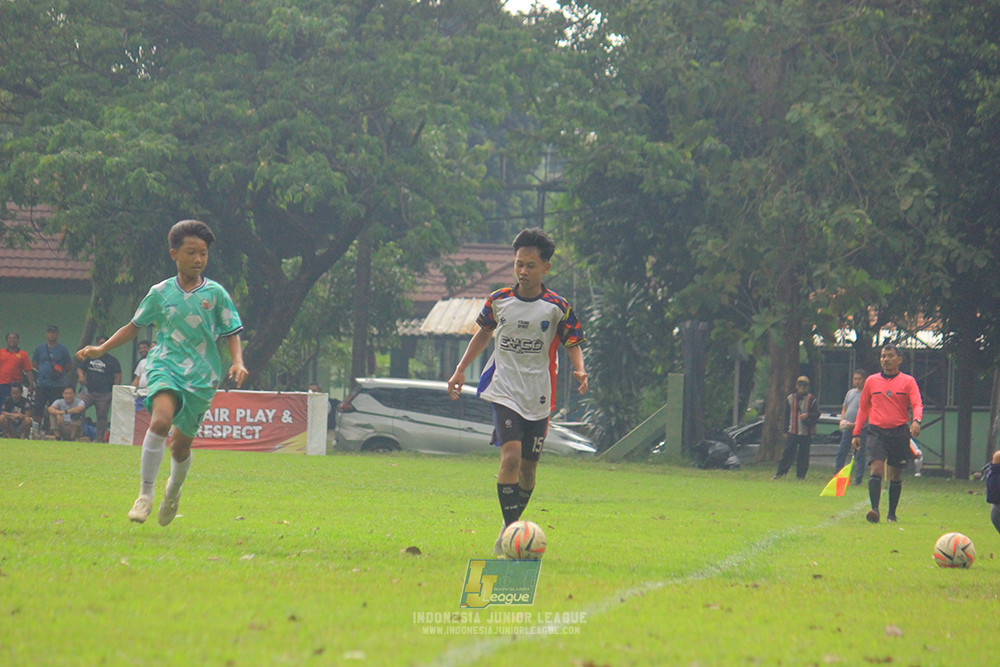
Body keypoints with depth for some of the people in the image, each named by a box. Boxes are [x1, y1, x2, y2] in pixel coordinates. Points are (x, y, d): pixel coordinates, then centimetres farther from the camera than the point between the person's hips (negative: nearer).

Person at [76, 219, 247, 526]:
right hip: (166, 366, -1)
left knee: (181, 443, 7)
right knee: (160, 421, -29)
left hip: (201, 375, 1)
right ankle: (145, 494, -24)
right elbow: (135, 326, 18)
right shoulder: (160, 293, 6)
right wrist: (102, 349, 12)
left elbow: (231, 334, 8)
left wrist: (238, 362, -10)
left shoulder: (216, 294, 3)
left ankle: (174, 489, 41)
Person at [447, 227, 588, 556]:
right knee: (511, 456, -20)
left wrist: (580, 371, -18)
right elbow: (483, 333, 19)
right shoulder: (498, 301, 2)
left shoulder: (557, 308, -4)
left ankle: (512, 526, 28)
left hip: (539, 399, 1)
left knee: (528, 468, 7)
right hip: (504, 392, -1)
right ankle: (509, 530, -17)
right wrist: (460, 369, 17)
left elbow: (573, 344, 2)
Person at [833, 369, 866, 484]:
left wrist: (855, 424, -18)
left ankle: (858, 480, -1)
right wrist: (842, 420, 5)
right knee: (841, 453, 6)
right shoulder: (850, 392, 16)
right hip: (847, 429, 7)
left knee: (859, 456, -4)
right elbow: (844, 409, 24)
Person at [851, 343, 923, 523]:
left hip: (900, 433, 0)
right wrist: (856, 434, 14)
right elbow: (863, 408, 18)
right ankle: (874, 509, -26)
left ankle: (892, 513, 19)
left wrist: (916, 421, -27)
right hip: (877, 432, 0)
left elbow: (917, 404, -6)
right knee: (876, 469, -18)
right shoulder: (872, 381, 10)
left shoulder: (908, 381, 5)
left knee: (895, 475, 7)